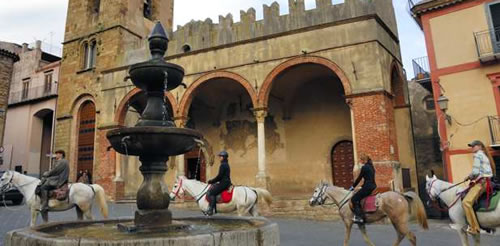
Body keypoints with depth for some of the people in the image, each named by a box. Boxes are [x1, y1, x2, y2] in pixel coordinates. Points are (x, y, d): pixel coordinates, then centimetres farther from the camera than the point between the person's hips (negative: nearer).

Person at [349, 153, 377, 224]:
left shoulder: (364, 167, -12)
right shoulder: (371, 167, 15)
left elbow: (359, 178, -7)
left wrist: (353, 187, 4)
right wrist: (363, 186, 22)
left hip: (368, 187, -10)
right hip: (373, 186, 10)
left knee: (355, 199, -8)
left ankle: (359, 217, -15)